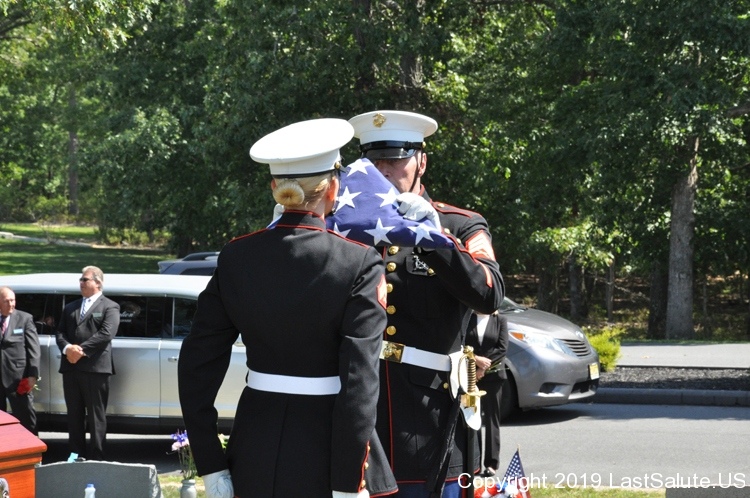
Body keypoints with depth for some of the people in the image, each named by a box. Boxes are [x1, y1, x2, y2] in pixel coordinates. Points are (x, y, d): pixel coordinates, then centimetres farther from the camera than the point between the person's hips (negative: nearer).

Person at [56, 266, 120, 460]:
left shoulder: (109, 307, 2)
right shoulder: (71, 307, 21)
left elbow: (106, 334, -12)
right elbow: (60, 332, 11)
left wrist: (81, 350, -17)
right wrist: (67, 348, -11)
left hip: (95, 368, -6)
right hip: (70, 367, 6)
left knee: (96, 415, -2)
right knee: (74, 415, 9)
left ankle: (96, 457, 1)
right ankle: (76, 455, 14)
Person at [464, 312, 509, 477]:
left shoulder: (500, 320, 3)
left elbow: (502, 348, -3)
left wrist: (484, 368, -10)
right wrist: (477, 360, -16)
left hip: (493, 375, -1)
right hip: (470, 375, 1)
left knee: (491, 418, 0)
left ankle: (491, 463, 1)